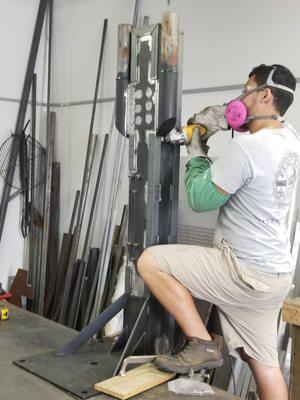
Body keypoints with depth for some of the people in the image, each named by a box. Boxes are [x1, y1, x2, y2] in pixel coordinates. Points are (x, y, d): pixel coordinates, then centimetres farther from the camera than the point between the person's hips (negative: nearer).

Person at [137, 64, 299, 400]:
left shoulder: (245, 148, -21)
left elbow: (201, 199, -13)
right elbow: (260, 121, 28)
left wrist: (196, 155, 4)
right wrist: (220, 115, 9)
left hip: (245, 273, -9)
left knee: (150, 262, -7)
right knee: (263, 362, 17)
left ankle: (202, 345, -1)